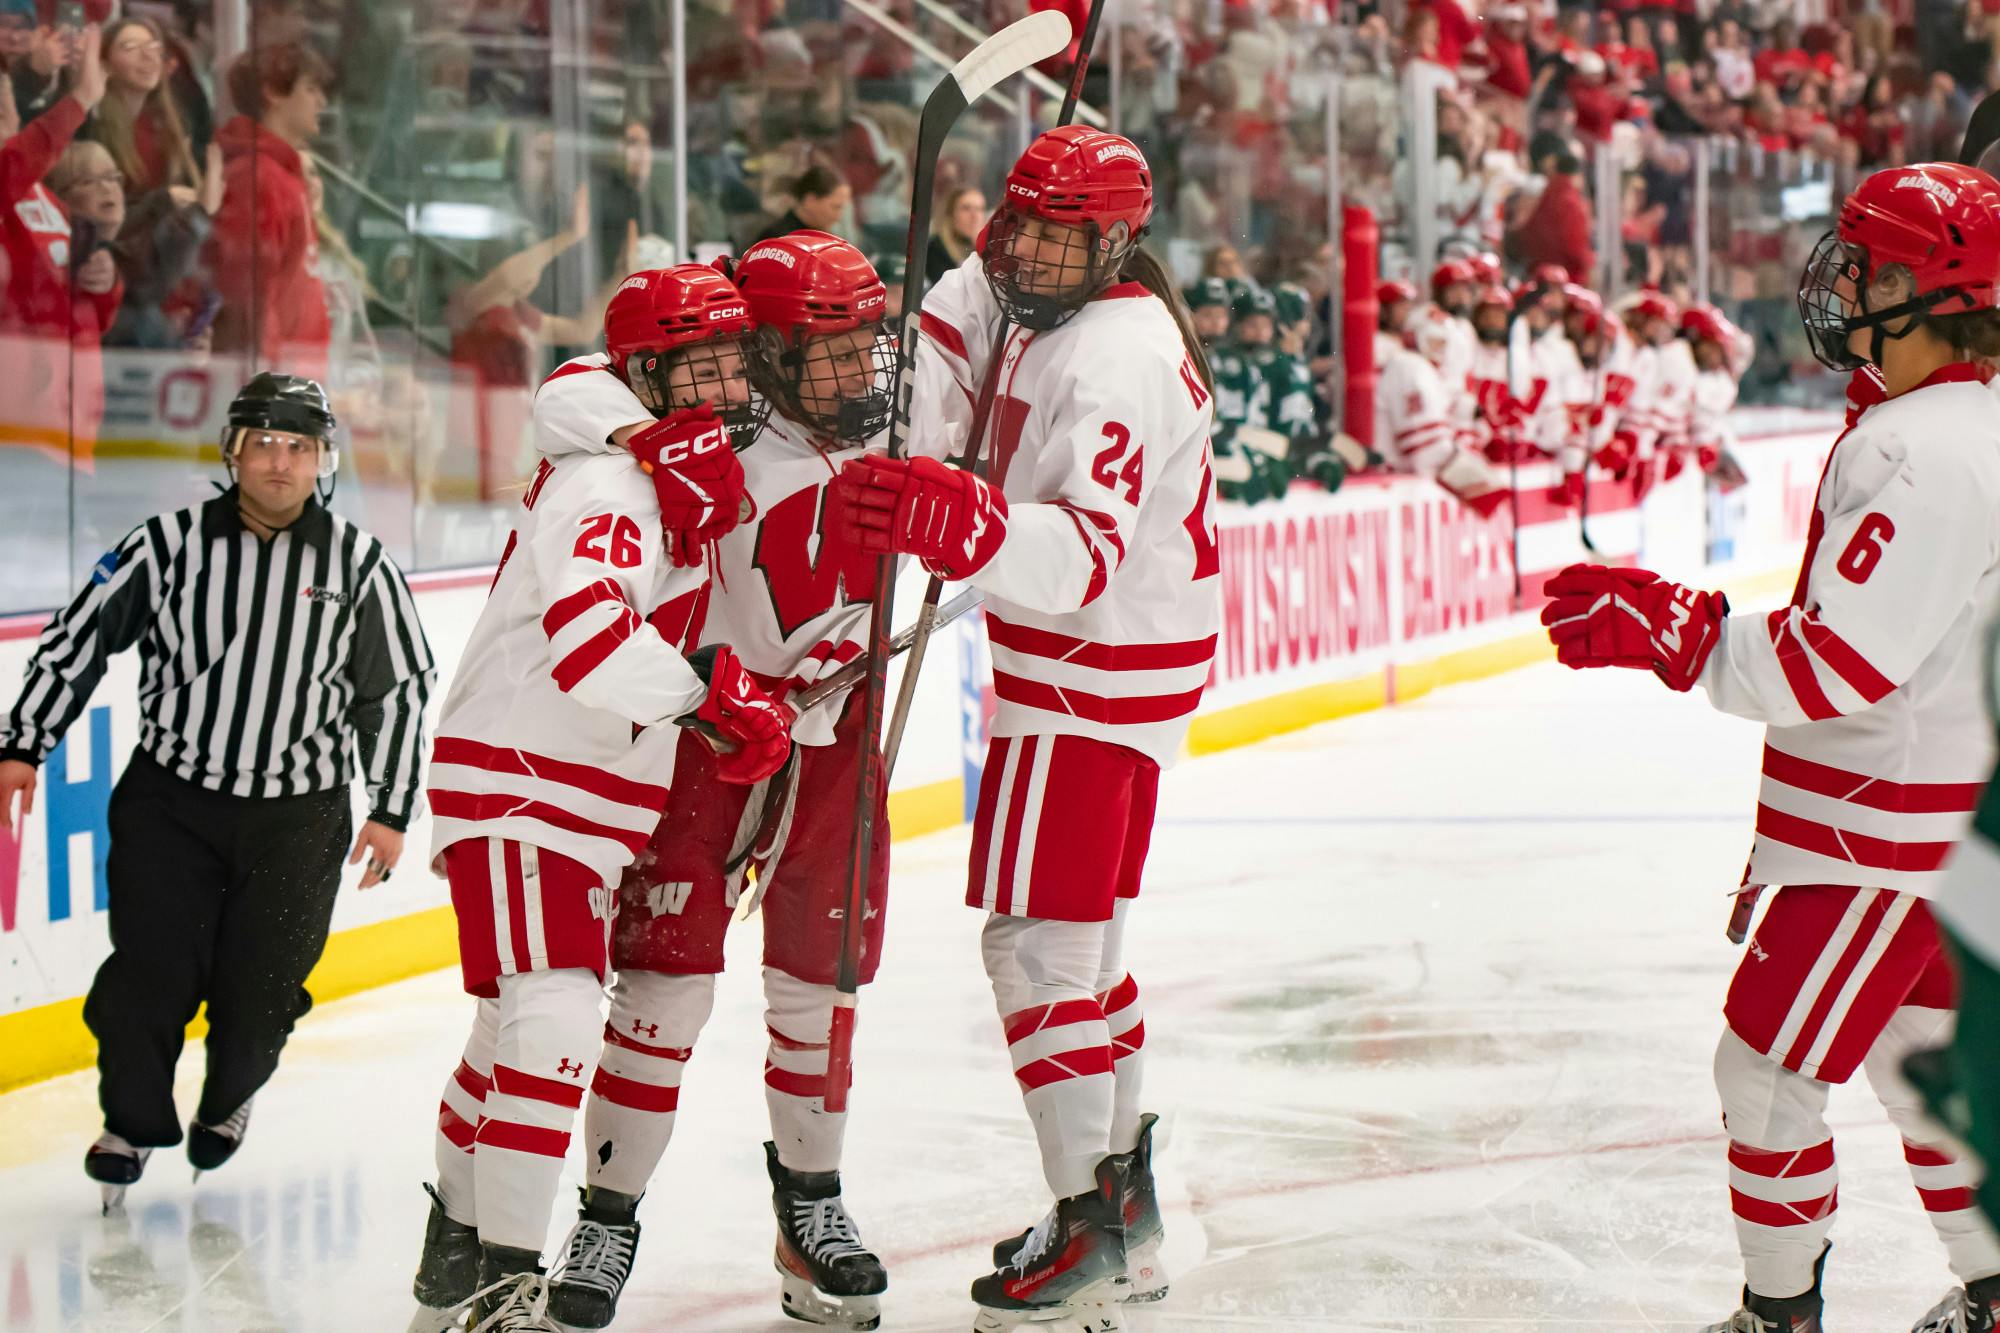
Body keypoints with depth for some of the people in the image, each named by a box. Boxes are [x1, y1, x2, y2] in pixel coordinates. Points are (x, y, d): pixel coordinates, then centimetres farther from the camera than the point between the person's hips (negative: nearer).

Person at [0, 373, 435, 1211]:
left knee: (261, 983, 0)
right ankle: (132, 1121, 18)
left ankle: (228, 1100, 32)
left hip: (297, 814, 0)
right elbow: (78, 638, 1)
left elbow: (399, 689, 7)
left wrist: (390, 810, 6)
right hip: (170, 797, 0)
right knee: (153, 968, -6)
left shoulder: (359, 565, -1)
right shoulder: (172, 543, -4)